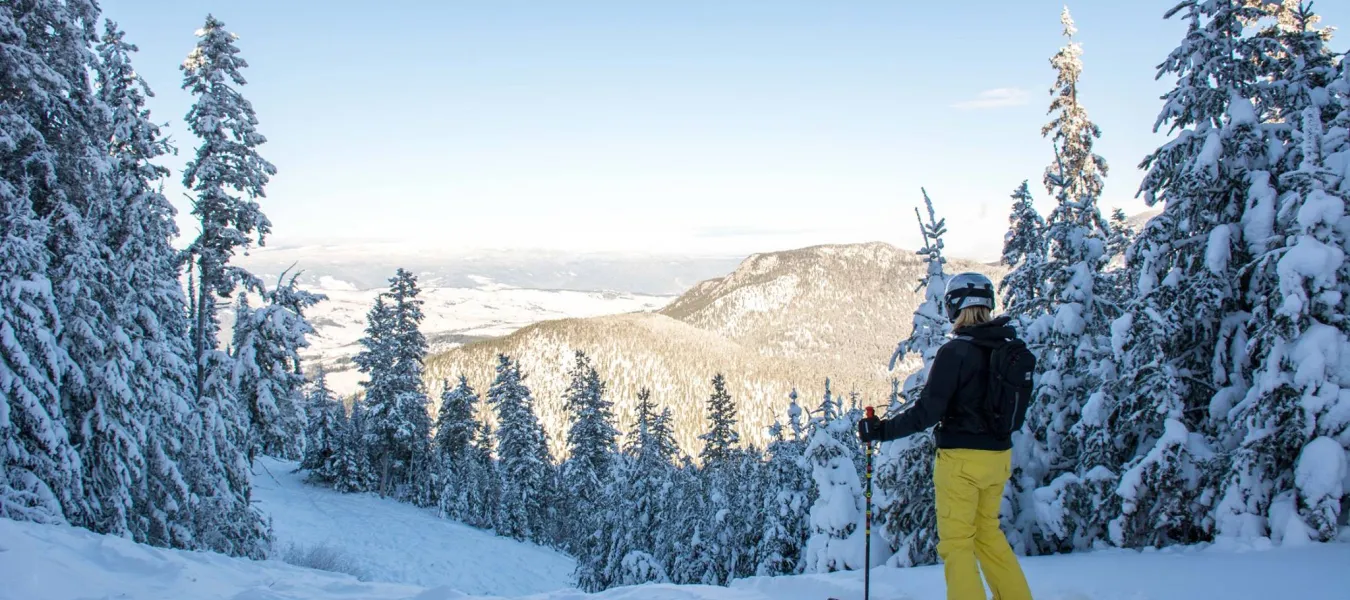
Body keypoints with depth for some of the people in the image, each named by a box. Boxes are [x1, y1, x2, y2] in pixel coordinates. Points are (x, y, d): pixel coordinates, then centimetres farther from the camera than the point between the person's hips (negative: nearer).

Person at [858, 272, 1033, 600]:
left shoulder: (956, 351, -18)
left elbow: (926, 413, -20)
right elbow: (1017, 408, 14)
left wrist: (881, 431, -12)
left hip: (962, 458, -7)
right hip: (1000, 457, 7)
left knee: (956, 541, 4)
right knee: (987, 532, 22)